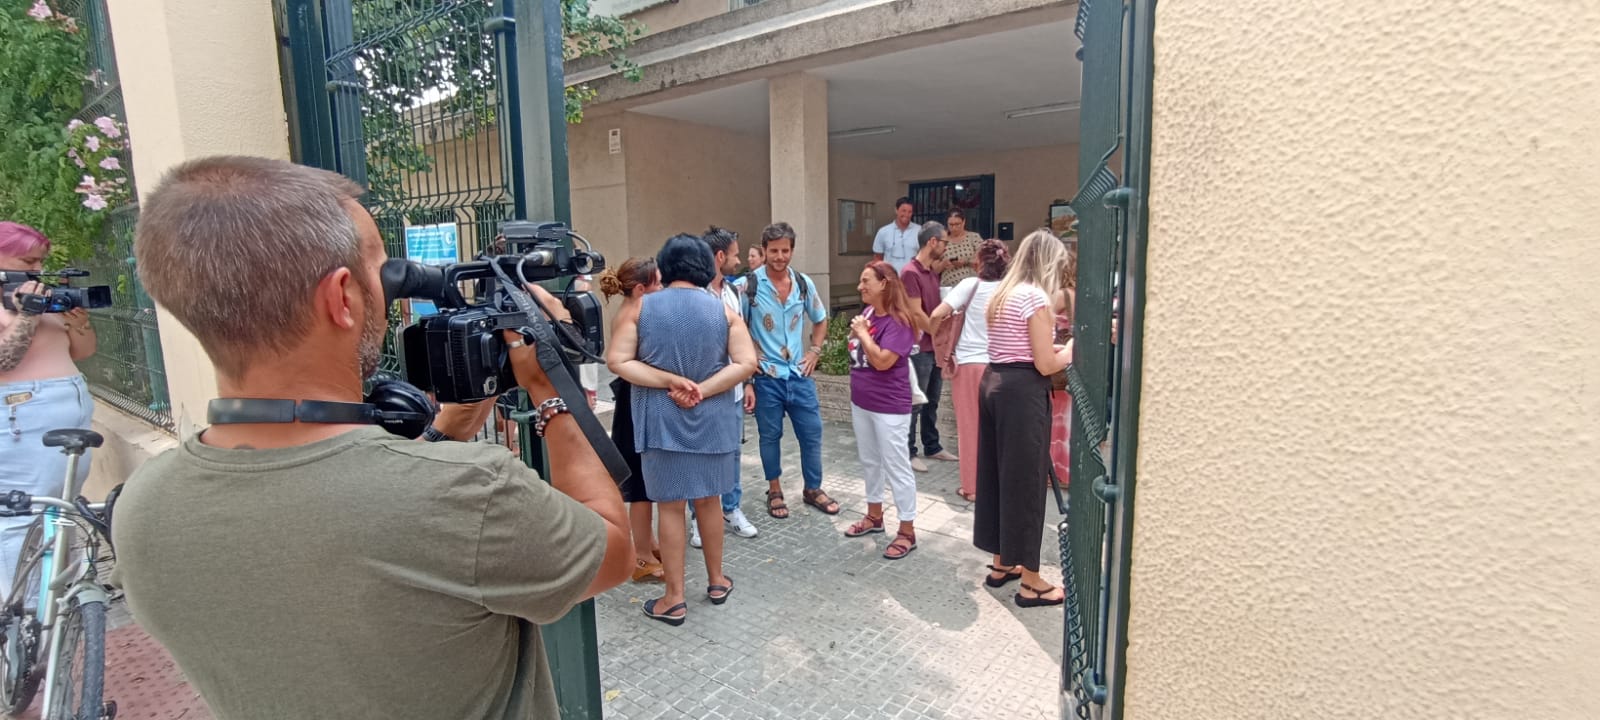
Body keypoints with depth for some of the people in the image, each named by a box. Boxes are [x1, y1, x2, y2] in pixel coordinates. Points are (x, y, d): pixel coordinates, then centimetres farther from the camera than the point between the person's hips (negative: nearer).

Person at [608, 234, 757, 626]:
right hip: (712, 421, 2)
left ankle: (674, 599, 17)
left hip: (662, 422, -1)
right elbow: (746, 363, -10)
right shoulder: (723, 310, -2)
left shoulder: (642, 307, -5)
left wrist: (670, 382, -14)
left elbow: (617, 361, -10)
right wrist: (700, 391, -14)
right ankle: (717, 581, 34)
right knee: (709, 500, 18)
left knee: (671, 506, 8)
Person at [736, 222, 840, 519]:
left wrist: (815, 351, 5)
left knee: (812, 433, 10)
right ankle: (775, 491, 29)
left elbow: (820, 320, 19)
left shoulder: (804, 283, 2)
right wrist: (745, 381, -11)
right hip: (766, 377, -3)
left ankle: (813, 489, 29)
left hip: (800, 374, 4)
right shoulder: (747, 286, -10)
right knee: (770, 436, 10)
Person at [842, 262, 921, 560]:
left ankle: (907, 531, 13)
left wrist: (862, 332, -18)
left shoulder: (898, 321, -19)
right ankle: (874, 515, 36)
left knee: (896, 466, 1)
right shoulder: (867, 313, 4)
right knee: (869, 461, 20)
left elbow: (882, 361, -27)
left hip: (889, 406, -8)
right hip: (861, 401, 8)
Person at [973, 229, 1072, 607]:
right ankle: (1031, 583, 11)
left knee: (996, 474, 15)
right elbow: (1045, 365, -14)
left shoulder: (1002, 294, 14)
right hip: (1023, 393, -9)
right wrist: (1073, 346, 1)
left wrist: (1047, 334, 14)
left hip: (993, 384, 9)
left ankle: (1001, 563, 29)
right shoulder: (1036, 297, -13)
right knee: (1025, 481, -1)